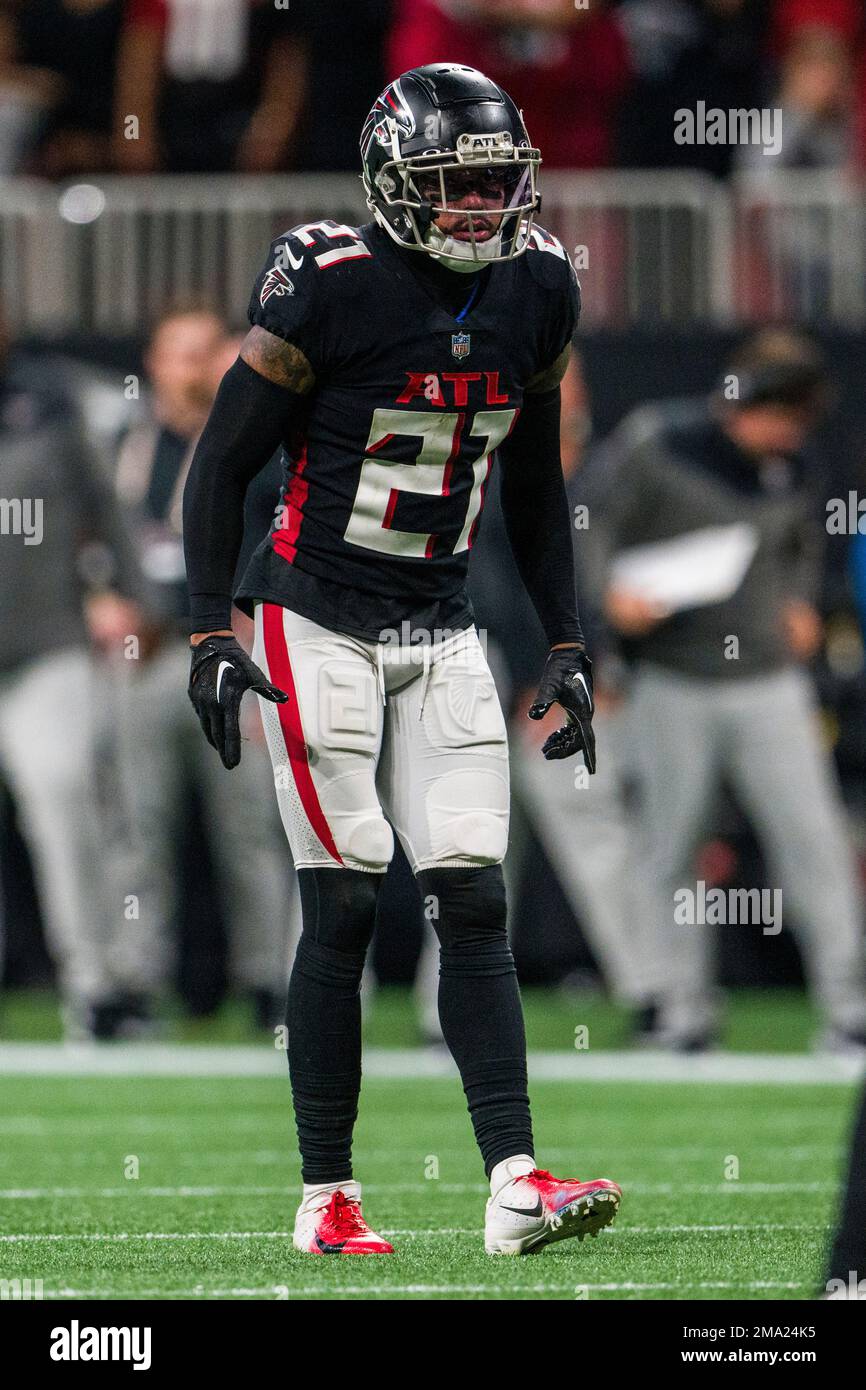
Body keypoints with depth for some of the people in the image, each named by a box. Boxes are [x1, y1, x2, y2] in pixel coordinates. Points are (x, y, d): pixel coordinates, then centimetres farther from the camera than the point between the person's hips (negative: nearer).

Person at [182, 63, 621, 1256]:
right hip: (319, 627, -5)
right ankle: (326, 1200, 3)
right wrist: (212, 636, -12)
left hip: (442, 634, 5)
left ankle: (516, 1186, -8)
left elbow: (533, 484, 16)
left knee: (475, 901, -4)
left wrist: (566, 644, 13)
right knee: (343, 909, -5)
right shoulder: (331, 287, -15)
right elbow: (222, 461, -8)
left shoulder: (537, 294, 3)